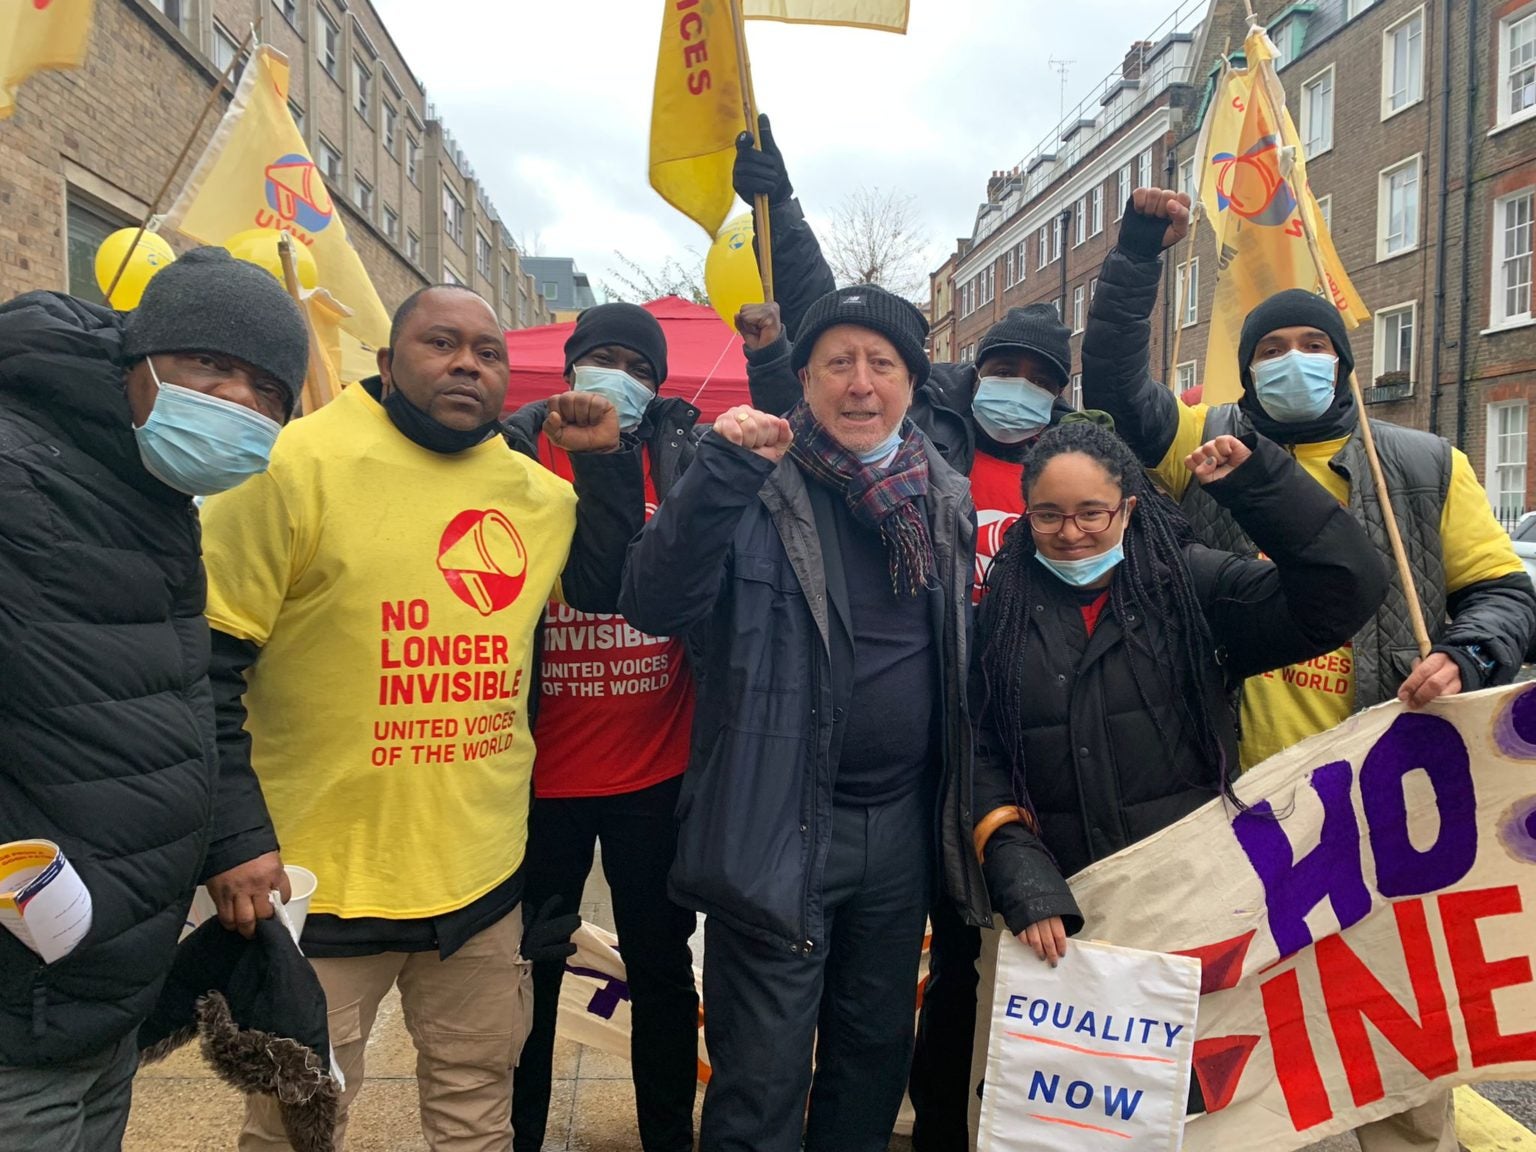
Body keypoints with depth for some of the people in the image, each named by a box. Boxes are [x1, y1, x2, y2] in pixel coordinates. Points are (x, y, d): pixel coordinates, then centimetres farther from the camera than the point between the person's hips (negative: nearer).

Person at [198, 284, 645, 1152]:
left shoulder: (536, 489, 4)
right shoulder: (298, 463, -13)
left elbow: (610, 588, 16)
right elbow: (205, 662, -12)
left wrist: (606, 460, 2)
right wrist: (237, 837, -17)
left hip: (484, 876, 5)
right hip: (320, 880, -5)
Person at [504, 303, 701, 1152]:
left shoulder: (683, 452, 3)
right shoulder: (517, 452, 0)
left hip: (657, 770, 1)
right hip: (541, 771, 0)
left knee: (662, 966, 16)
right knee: (528, 969, 16)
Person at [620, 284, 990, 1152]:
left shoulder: (948, 500, 7)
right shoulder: (761, 486, -8)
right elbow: (655, 607, -19)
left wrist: (964, 805, 13)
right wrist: (722, 471, -28)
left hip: (904, 825, 5)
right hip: (778, 828, -5)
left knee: (877, 1053, 21)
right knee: (762, 1078, 3)